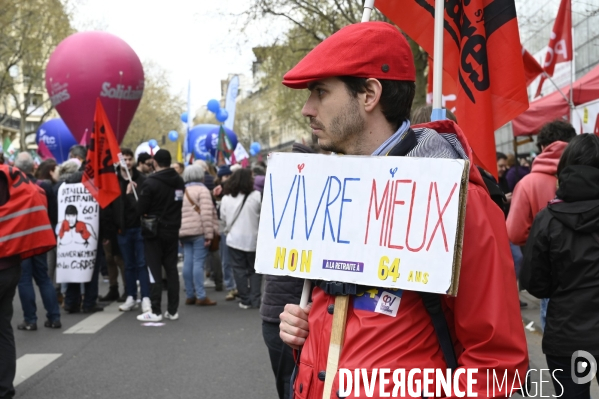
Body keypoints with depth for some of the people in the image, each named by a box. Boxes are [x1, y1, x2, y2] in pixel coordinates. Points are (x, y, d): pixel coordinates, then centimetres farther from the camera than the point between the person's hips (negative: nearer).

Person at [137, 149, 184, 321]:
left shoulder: (150, 182, -15)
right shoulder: (179, 181, 4)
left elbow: (141, 209, -13)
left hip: (155, 231, -5)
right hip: (173, 230, 5)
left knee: (155, 270, 0)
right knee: (171, 269, 10)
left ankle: (155, 311, 0)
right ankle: (173, 310, 13)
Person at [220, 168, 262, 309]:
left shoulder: (226, 198, -1)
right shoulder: (256, 196, -12)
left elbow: (223, 219, 7)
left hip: (234, 239, 2)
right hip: (252, 239, -2)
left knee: (239, 270, 8)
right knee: (254, 270, 10)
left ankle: (245, 300, 10)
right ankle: (255, 300, 7)